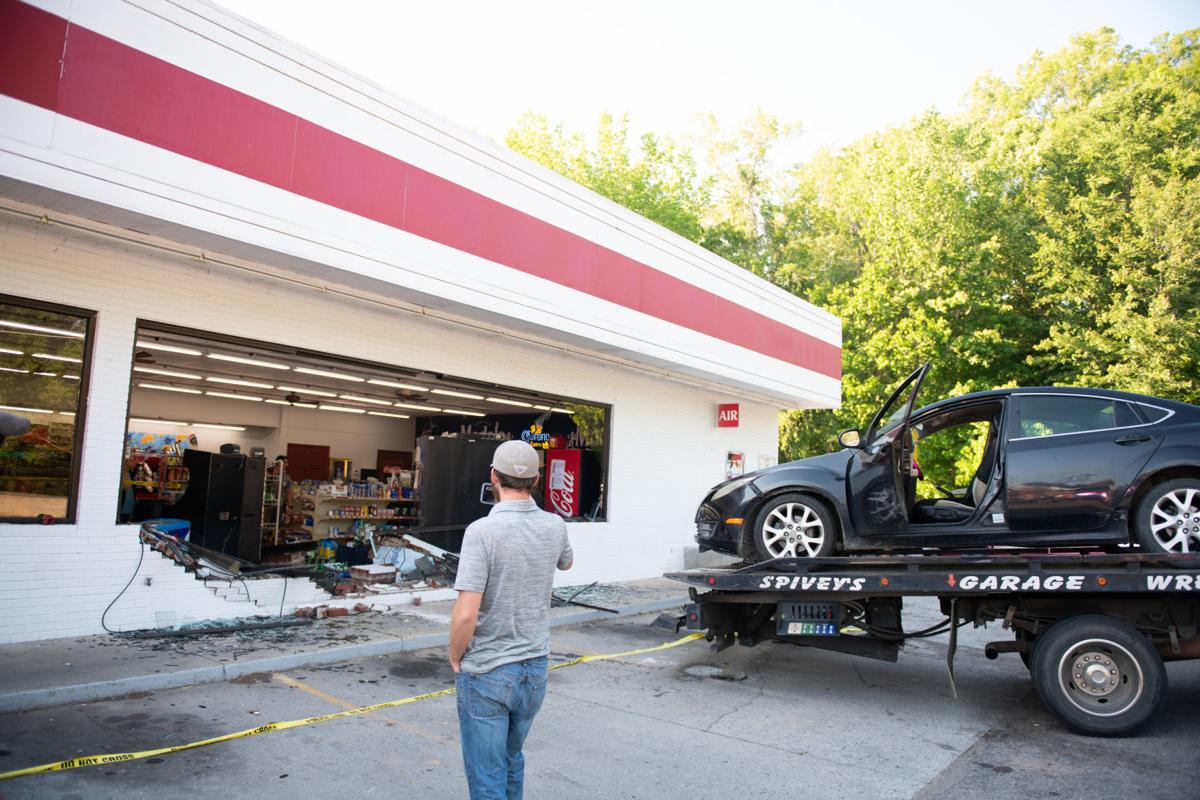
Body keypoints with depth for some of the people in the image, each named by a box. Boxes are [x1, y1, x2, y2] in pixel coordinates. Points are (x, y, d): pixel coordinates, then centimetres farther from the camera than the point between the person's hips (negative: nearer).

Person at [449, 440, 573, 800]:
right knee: (512, 760, 27)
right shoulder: (555, 526, -4)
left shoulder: (482, 531, -21)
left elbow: (465, 614, -24)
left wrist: (455, 658, -5)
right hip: (535, 669, 5)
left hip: (486, 673, -5)